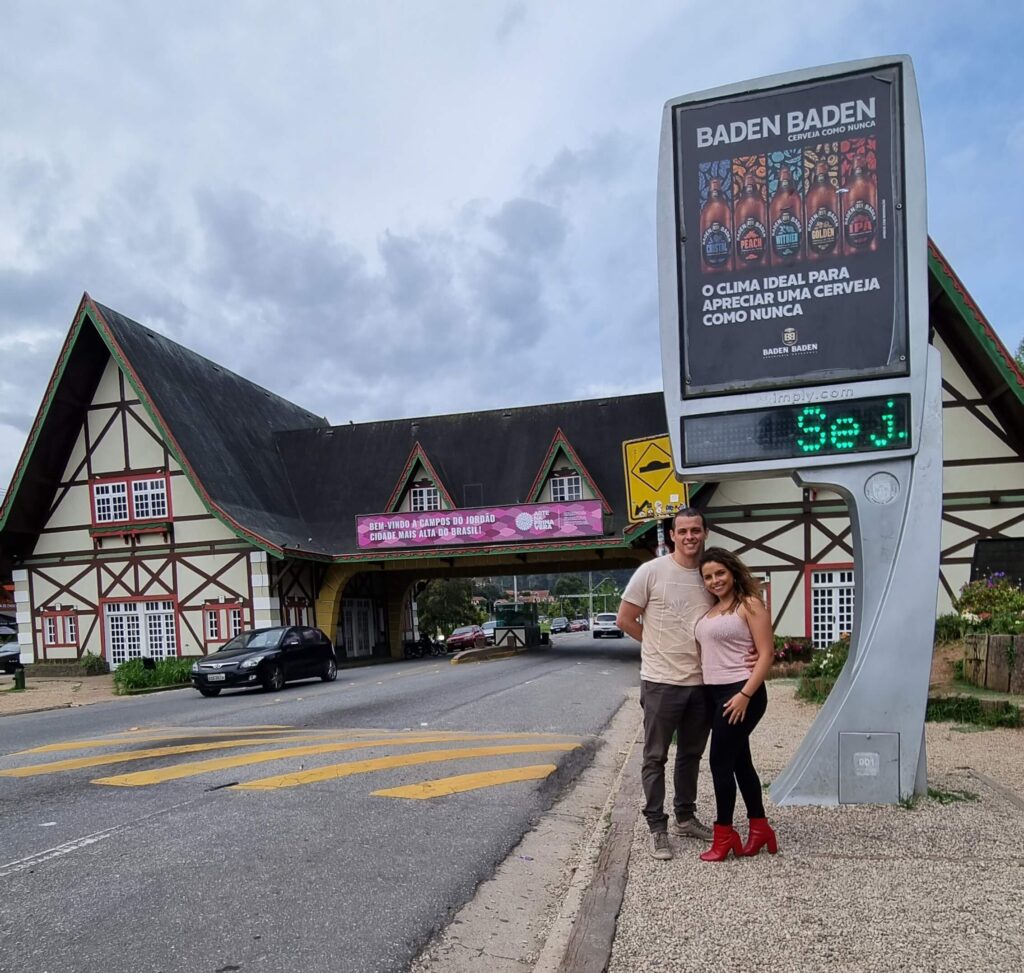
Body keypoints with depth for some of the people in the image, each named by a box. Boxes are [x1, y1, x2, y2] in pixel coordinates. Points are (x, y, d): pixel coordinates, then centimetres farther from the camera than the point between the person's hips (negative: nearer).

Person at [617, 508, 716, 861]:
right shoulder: (651, 571, -11)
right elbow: (624, 619, -6)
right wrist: (659, 646, -3)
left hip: (701, 682, 5)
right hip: (662, 682, -5)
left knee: (691, 754, 18)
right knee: (655, 757, 4)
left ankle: (685, 818, 34)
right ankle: (657, 827, 16)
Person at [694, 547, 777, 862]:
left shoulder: (749, 604, -9)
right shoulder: (710, 610, 13)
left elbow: (766, 654, -13)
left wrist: (745, 694, -19)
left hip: (740, 693, -8)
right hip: (714, 693, 8)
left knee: (720, 761, -3)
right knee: (738, 761, 14)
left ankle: (724, 834, 10)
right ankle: (760, 828, 27)